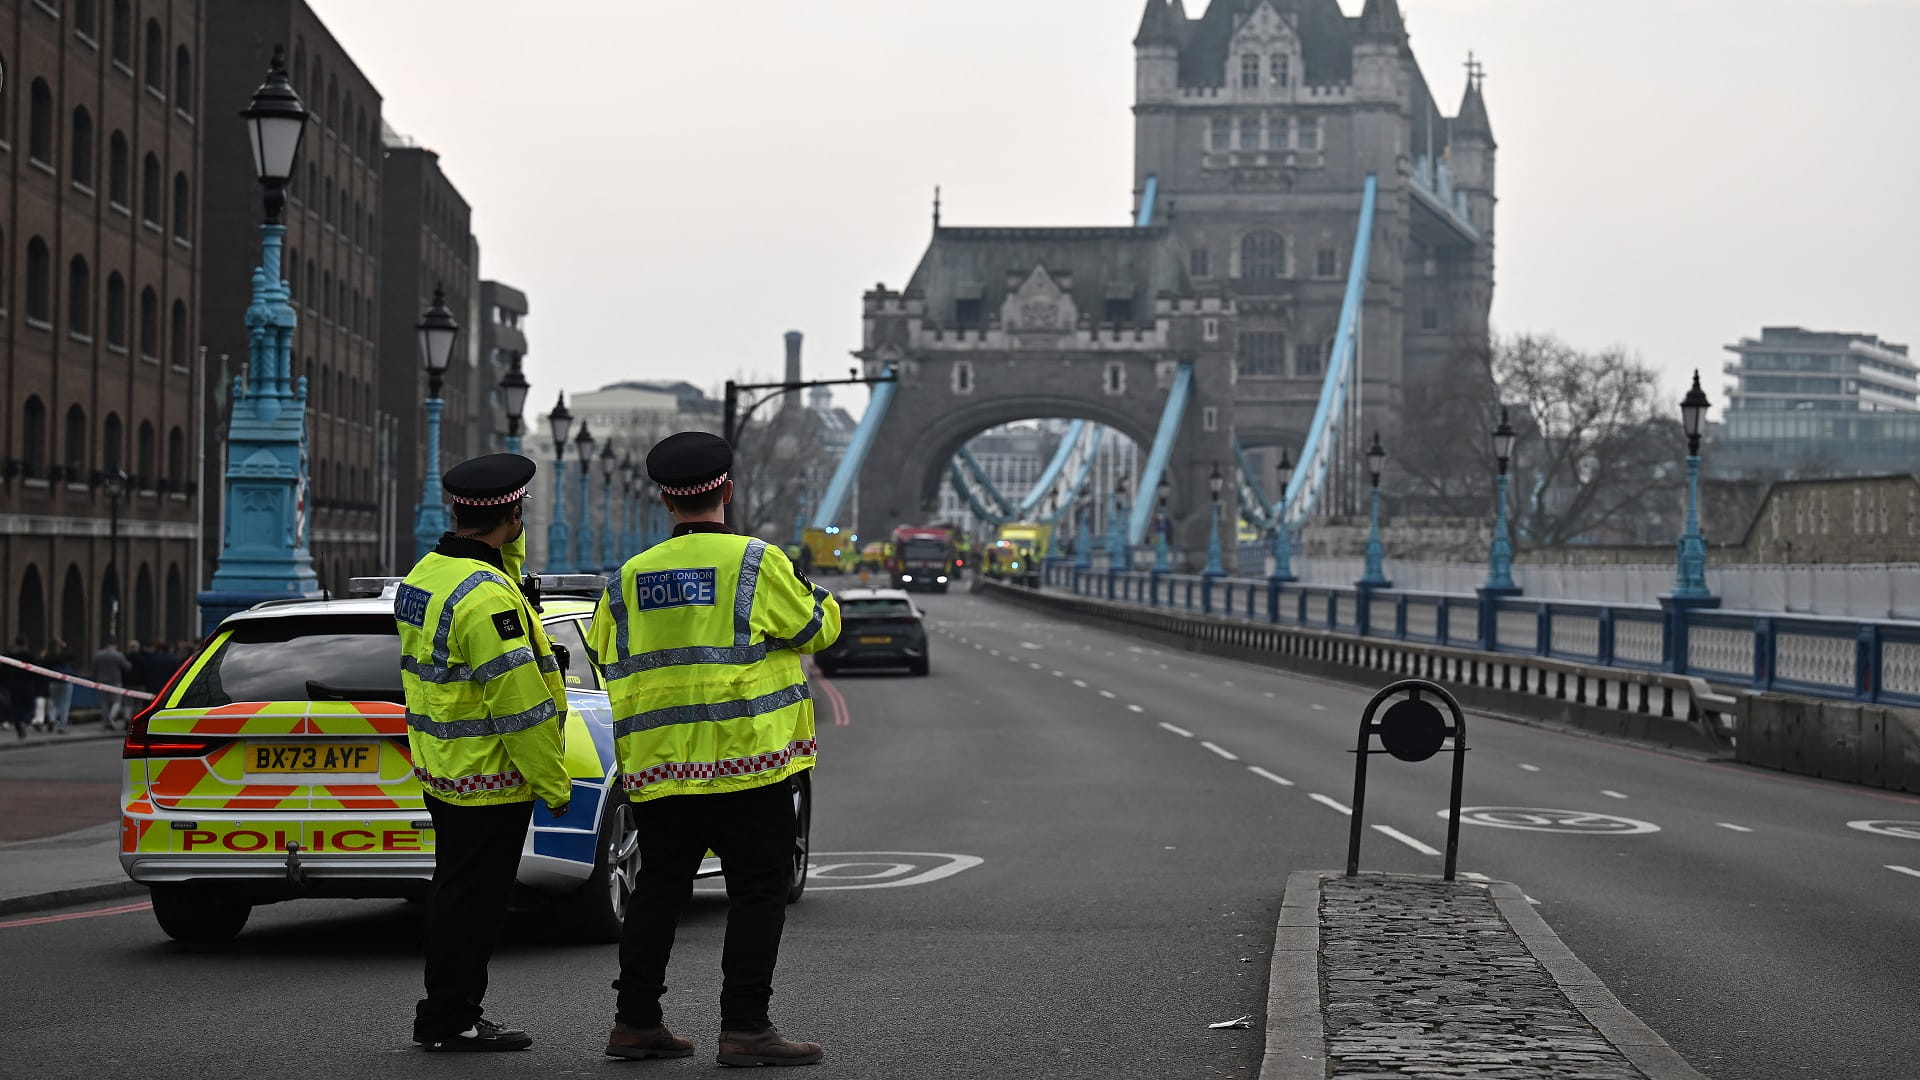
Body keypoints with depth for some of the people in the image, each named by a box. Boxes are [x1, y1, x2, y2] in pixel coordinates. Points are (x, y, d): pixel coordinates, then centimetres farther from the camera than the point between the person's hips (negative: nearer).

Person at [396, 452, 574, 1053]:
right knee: (474, 899, -1)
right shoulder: (488, 597, -22)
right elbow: (519, 703, -22)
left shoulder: (425, 574, 8)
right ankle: (450, 1020, 5)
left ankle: (445, 1015, 24)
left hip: (441, 770, 10)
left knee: (457, 894, 17)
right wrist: (554, 784, -16)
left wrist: (509, 546, 15)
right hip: (489, 778, -10)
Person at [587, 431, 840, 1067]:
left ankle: (635, 1020, 16)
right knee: (757, 894, 0)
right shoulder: (757, 563, -8)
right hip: (747, 755, -5)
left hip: (658, 768, 5)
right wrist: (816, 598, 23)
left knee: (658, 890, 13)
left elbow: (607, 655, 16)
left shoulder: (632, 576, 7)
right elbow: (815, 629, 2)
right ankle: (745, 1027, -3)